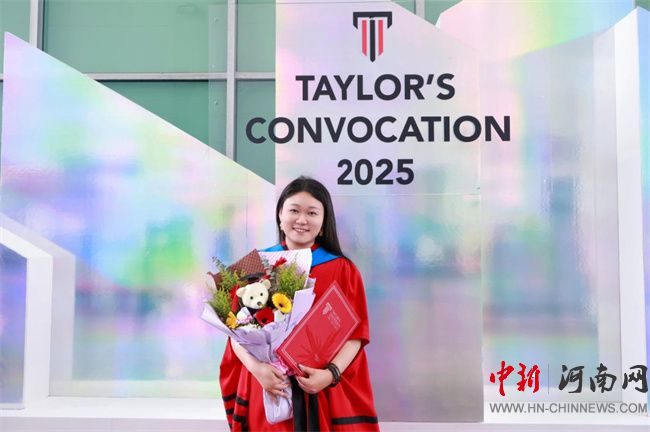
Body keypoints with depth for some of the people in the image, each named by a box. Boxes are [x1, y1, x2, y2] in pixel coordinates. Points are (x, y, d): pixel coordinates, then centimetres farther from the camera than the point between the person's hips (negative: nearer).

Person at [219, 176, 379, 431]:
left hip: (326, 393, 0)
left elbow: (355, 333, -4)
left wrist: (331, 373, -18)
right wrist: (257, 368, -17)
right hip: (266, 390, 1)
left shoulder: (343, 270, -1)